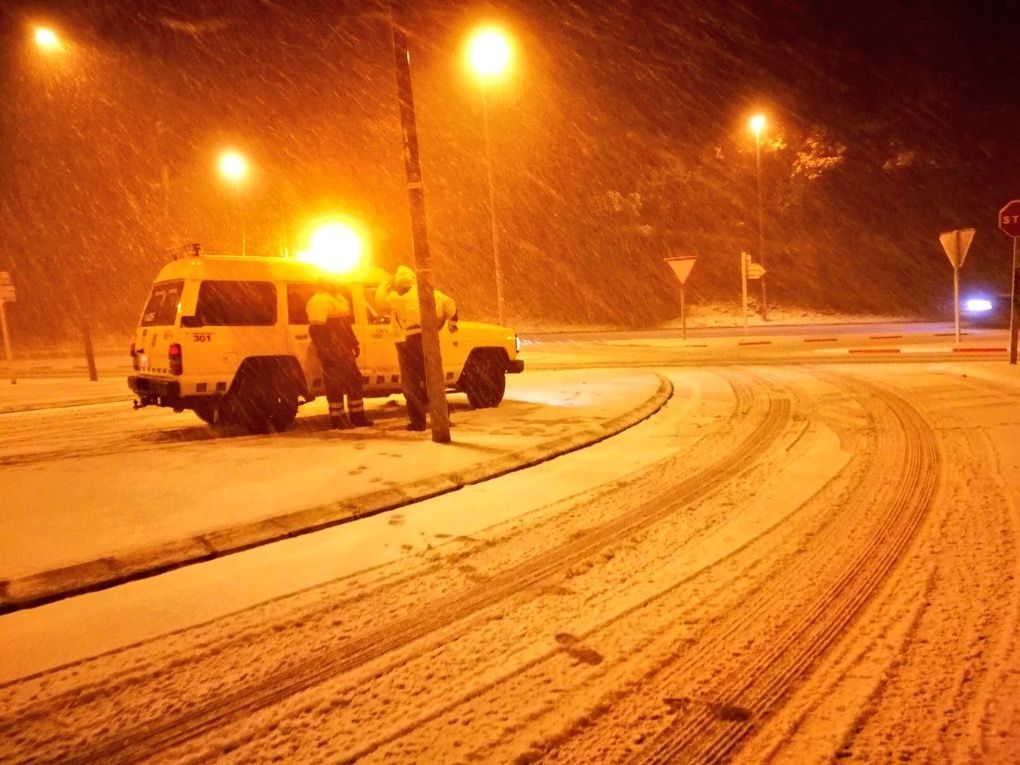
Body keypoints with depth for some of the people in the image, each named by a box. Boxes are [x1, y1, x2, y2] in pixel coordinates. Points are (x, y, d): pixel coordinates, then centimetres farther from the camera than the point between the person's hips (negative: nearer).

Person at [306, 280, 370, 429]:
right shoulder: (318, 301, -12)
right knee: (335, 385, -4)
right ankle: (337, 420, 4)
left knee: (354, 380, 11)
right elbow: (316, 329, -20)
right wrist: (325, 349, -25)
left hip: (344, 350, 9)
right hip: (331, 352, -9)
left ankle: (358, 416, 20)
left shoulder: (339, 298, 18)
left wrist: (354, 343, 21)